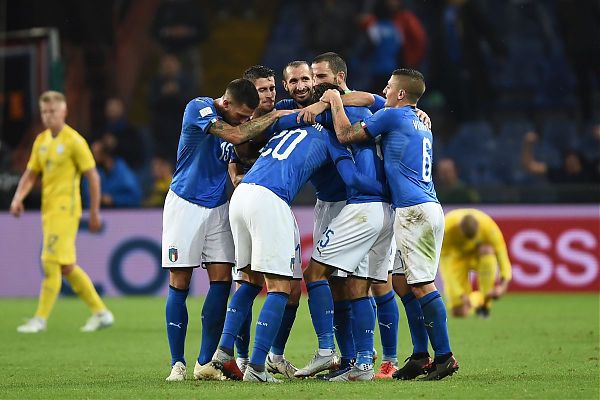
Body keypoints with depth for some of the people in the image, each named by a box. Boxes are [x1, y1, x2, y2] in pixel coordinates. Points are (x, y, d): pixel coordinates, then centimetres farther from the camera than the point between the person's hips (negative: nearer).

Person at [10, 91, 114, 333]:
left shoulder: (74, 141, -8)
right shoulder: (41, 140, 13)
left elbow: (93, 176, -6)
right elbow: (30, 174, 16)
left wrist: (94, 213, -7)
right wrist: (18, 198, -1)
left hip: (65, 209, -8)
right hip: (48, 209, 8)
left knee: (52, 262, -11)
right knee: (66, 266, 10)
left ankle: (40, 318, -8)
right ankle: (100, 312, 18)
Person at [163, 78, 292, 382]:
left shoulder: (237, 122, 5)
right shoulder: (199, 108, -16)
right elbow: (235, 136, -29)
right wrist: (276, 116, -23)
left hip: (217, 207, 6)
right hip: (185, 205, -6)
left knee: (222, 280, -5)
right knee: (179, 285, -4)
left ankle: (205, 363, 1)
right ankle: (177, 364, 3)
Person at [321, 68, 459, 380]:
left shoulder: (392, 115, -5)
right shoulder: (423, 127, 22)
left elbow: (345, 135, -2)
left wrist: (335, 101, 13)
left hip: (413, 211, -9)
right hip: (431, 209, 9)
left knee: (421, 285, -11)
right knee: (417, 284, 10)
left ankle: (444, 355, -14)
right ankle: (421, 357, 10)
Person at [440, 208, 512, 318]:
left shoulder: (488, 226, -33)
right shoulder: (446, 230, -36)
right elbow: (446, 265, -32)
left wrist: (503, 285, -45)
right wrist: (461, 295, -38)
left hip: (478, 255, 1)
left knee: (487, 250, -39)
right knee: (459, 312, -14)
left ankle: (485, 302, -22)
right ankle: (478, 297, 24)